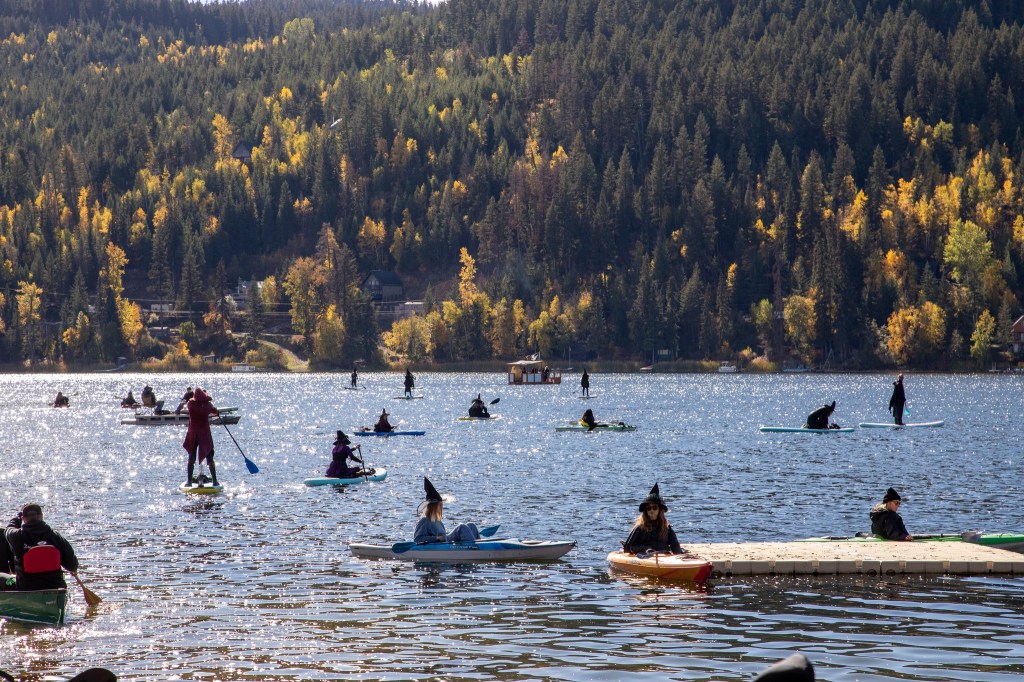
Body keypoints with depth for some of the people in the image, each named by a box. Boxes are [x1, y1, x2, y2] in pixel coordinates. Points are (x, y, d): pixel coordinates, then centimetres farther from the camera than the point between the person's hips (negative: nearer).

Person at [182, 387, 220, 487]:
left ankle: (189, 480, 7)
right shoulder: (207, 405, -8)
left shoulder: (191, 404, -7)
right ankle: (214, 480, 5)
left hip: (193, 435, 1)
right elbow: (215, 411, 9)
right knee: (209, 458, 6)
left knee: (191, 458, 9)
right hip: (205, 434, -1)